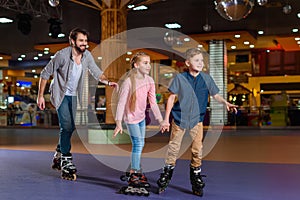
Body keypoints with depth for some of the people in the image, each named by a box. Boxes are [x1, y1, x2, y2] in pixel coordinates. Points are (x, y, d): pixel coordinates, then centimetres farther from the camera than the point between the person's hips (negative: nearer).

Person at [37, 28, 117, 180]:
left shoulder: (87, 55, -6)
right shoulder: (62, 55, -21)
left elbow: (96, 72, -1)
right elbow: (45, 73, -12)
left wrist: (108, 82, -22)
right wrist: (40, 96, -12)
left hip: (74, 96, 6)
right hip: (61, 95, -6)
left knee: (70, 127, 12)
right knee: (66, 127, -15)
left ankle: (58, 156, 31)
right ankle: (66, 163, -8)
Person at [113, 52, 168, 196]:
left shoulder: (149, 81, -7)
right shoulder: (129, 81, -24)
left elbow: (153, 102, -3)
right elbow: (121, 103, -23)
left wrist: (161, 120, -5)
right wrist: (119, 123, -26)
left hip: (141, 117, 6)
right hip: (131, 118, -6)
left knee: (140, 144, 15)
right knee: (138, 144, -10)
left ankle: (134, 170, 32)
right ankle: (133, 175, 1)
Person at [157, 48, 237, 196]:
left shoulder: (206, 78, 0)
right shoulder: (180, 78, -5)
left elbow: (215, 95, 5)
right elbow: (171, 98, -1)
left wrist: (225, 102, -16)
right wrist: (166, 119, -2)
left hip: (197, 119, 2)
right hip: (179, 118, -1)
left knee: (197, 151, 4)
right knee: (173, 149, 5)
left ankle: (196, 183, 19)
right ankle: (164, 181, 20)